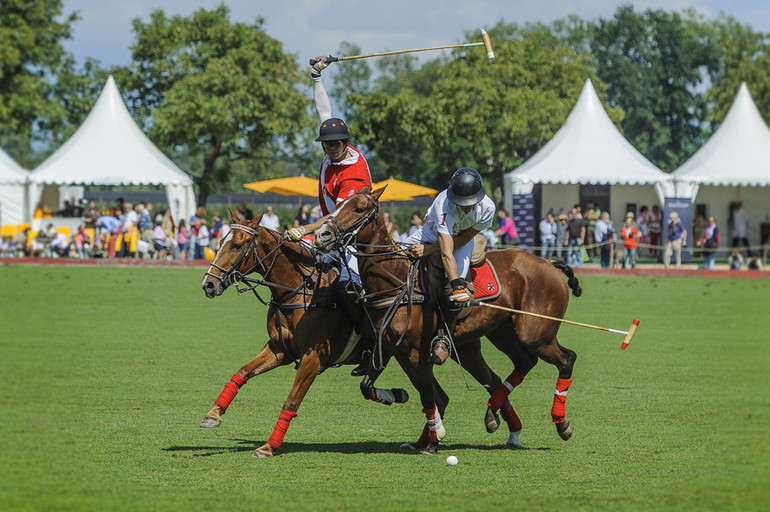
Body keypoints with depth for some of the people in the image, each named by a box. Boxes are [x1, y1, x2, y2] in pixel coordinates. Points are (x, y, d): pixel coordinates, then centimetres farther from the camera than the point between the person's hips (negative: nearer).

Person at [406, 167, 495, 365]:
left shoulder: (487, 208, -30)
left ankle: (443, 338, -9)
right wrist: (456, 283, -57)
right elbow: (446, 253, -46)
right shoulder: (444, 206, -40)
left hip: (462, 240, 0)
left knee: (457, 292, -23)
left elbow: (464, 239, -19)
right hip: (432, 235, 0)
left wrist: (430, 249, -28)